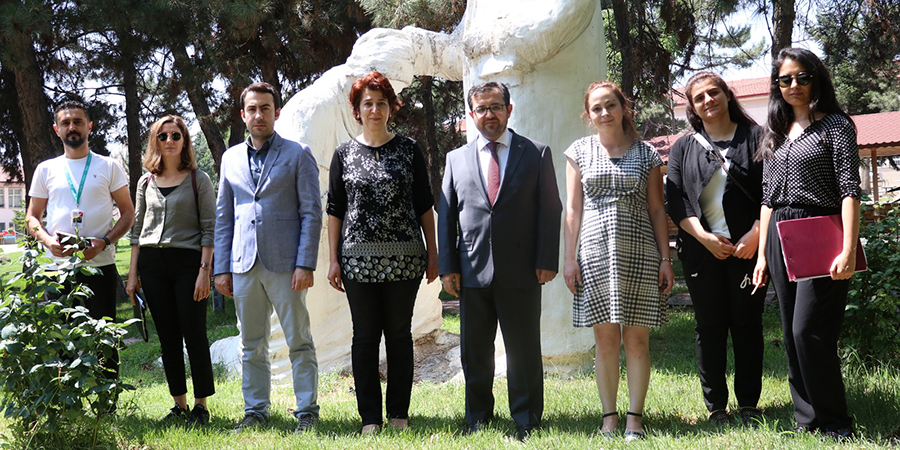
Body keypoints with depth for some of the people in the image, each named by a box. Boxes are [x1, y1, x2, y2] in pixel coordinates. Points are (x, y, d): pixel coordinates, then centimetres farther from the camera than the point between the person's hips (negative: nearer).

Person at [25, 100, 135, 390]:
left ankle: (108, 405, 8)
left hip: (100, 265, -2)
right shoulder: (46, 170, 12)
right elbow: (32, 216, 16)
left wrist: (104, 241, -10)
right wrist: (47, 240, -6)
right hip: (58, 266, 2)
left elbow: (128, 213, 7)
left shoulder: (109, 167, 7)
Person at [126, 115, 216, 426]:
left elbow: (209, 228, -3)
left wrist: (204, 271, -12)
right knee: (168, 338, 7)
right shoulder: (146, 182, 13)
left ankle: (201, 405, 6)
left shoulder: (198, 179, 2)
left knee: (194, 335, -4)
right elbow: (137, 230, 15)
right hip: (152, 264, 4)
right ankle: (179, 405, 15)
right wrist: (133, 273, 9)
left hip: (187, 262, -4)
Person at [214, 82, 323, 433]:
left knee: (299, 342, 1)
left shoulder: (298, 154, 2)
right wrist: (221, 268, 9)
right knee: (252, 345, 10)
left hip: (284, 264, -4)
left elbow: (312, 214, -3)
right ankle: (255, 410, 21)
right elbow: (223, 217, 16)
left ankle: (307, 411, 10)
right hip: (244, 266, 4)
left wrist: (305, 265, -11)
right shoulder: (231, 158, 14)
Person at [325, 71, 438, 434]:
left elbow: (424, 205, 7)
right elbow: (335, 210, 7)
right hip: (359, 256, 0)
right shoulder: (344, 154, 7)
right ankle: (369, 417, 10)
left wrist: (432, 251, 2)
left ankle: (399, 413, 15)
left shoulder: (408, 150, 6)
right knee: (365, 336, 3)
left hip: (404, 257, 0)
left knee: (399, 334, 5)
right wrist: (333, 259, 2)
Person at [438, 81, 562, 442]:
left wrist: (546, 261, -7)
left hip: (521, 271, -2)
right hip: (472, 272, 2)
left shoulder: (537, 153, 6)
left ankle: (526, 421, 18)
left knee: (524, 349, 4)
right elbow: (445, 215, 10)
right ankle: (478, 418, 25)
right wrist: (447, 266, 2)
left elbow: (550, 210, 2)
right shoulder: (457, 159, 12)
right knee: (474, 351, 10)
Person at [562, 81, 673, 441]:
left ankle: (635, 416, 9)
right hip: (595, 250, 0)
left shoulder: (646, 154, 8)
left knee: (637, 339, 0)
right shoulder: (580, 151, 9)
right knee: (605, 338, 2)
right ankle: (609, 415, 11)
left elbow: (657, 210, 8)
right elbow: (573, 208, 7)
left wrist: (665, 258, 1)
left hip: (639, 252, 0)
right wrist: (569, 257, 1)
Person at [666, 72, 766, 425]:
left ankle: (748, 404, 11)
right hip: (702, 250, 1)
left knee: (747, 325, 2)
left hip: (748, 247, -1)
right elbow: (676, 201, 4)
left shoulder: (755, 138, 7)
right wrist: (705, 237, -9)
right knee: (709, 327, 3)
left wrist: (756, 234, -10)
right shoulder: (683, 148, 12)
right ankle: (715, 406, 11)